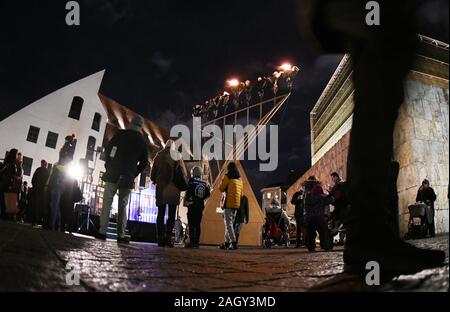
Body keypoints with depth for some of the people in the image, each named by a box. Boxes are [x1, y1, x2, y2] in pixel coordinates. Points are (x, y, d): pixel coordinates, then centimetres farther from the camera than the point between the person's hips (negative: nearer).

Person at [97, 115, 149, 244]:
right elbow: (144, 162, 11)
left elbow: (108, 149, 0)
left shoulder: (121, 134, 4)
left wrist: (108, 166, 8)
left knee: (107, 202, 0)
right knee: (123, 205, 6)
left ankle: (102, 231, -6)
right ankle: (121, 235, 2)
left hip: (113, 173, -2)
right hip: (128, 177, 2)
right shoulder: (142, 141, 11)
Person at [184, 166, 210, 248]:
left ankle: (192, 242, -12)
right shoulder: (204, 183, 8)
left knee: (191, 224, -5)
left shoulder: (192, 181, -5)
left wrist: (187, 199, 4)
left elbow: (188, 192, -13)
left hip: (192, 205, -5)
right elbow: (208, 194, 5)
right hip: (201, 205, 5)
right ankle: (196, 242, 7)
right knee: (198, 224, 8)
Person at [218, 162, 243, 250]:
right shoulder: (240, 179, 16)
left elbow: (221, 188, -2)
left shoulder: (228, 177, -5)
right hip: (236, 204, 7)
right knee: (230, 223, 15)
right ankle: (227, 242, 19)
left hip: (229, 203, -7)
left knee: (228, 223, -7)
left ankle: (234, 242, -16)